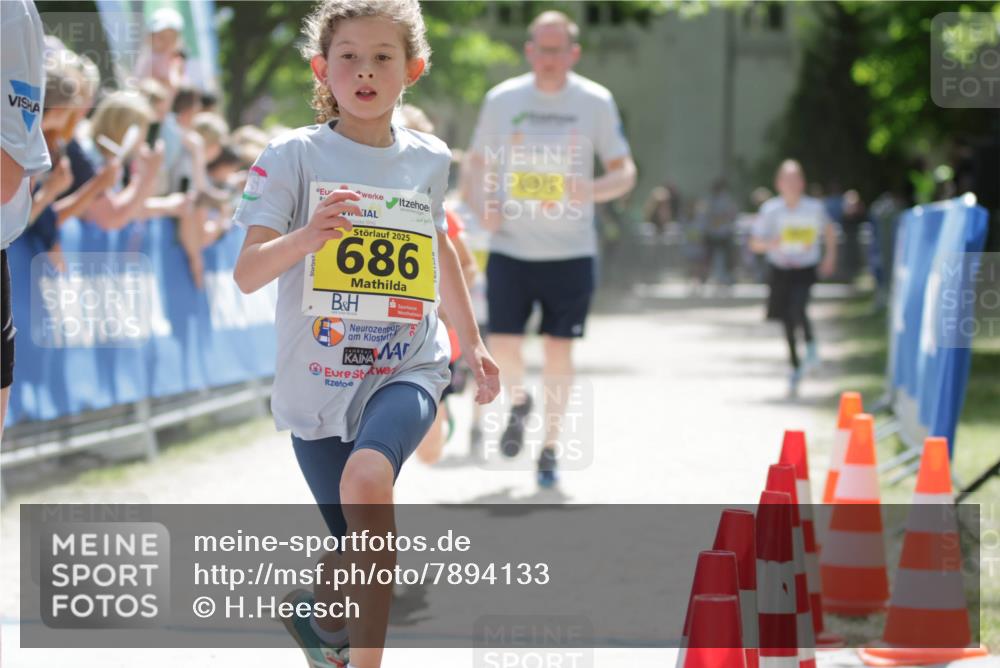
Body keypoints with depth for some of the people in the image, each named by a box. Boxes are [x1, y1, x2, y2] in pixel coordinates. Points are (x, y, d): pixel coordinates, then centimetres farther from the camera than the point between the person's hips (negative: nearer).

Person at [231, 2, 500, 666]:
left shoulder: (428, 159, 4)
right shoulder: (294, 156, -7)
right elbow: (247, 274, -15)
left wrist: (472, 340, 24)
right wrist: (304, 237, -34)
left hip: (407, 368, 1)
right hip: (318, 381, -1)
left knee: (367, 476, -32)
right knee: (362, 557, 6)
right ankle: (317, 610, 44)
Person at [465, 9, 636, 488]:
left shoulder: (596, 102, -4)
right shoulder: (502, 99, -1)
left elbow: (625, 173, 0)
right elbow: (477, 158, 13)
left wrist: (593, 191, -22)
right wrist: (486, 200, -7)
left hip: (570, 251, -1)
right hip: (510, 247, 1)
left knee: (559, 349, 1)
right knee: (502, 345, -6)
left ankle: (550, 449, 17)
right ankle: (519, 403, 29)